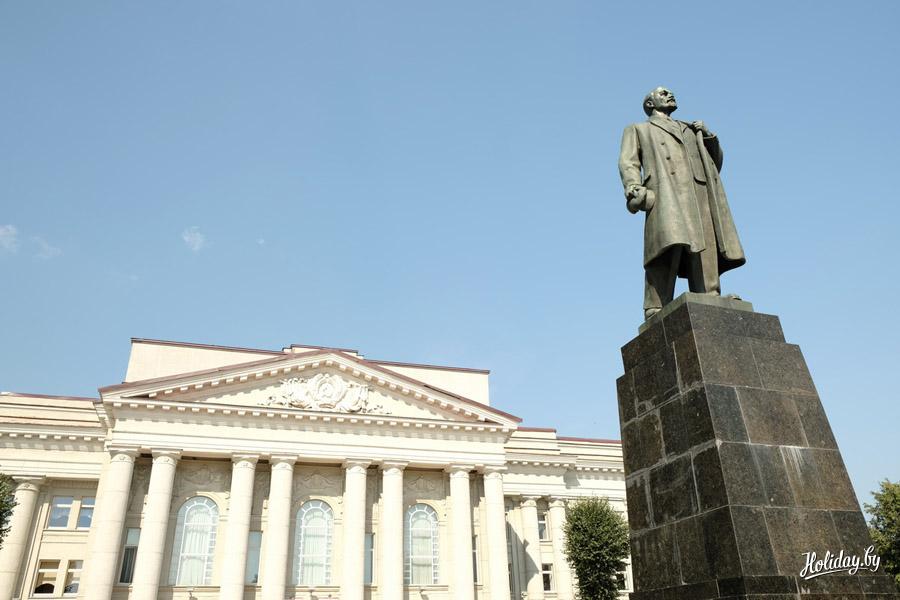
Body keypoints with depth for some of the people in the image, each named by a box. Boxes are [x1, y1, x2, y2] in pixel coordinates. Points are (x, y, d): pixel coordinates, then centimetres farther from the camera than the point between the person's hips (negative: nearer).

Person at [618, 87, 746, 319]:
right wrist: (634, 189, -11)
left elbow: (716, 164, 35)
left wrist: (708, 136, 17)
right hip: (666, 196, -5)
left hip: (700, 199, 5)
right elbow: (628, 162, 10)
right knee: (669, 248, -25)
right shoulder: (638, 129, 28)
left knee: (706, 262, -10)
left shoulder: (690, 130, 40)